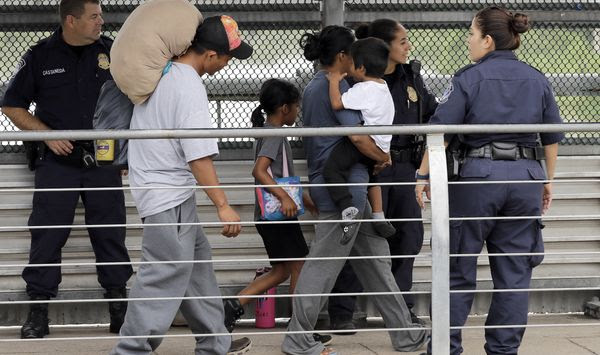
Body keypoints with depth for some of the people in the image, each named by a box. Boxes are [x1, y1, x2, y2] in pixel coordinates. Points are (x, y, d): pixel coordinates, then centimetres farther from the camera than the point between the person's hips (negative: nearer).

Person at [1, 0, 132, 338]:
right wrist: (47, 134, -6)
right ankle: (39, 308, 5)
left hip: (103, 158, 2)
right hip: (57, 161, -1)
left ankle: (119, 302, 15)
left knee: (110, 234, 5)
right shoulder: (40, 56, 0)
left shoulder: (112, 51, 4)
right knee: (48, 234, -2)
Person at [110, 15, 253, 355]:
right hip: (169, 198, -10)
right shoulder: (190, 87, -21)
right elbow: (199, 156, -24)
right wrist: (223, 205, -23)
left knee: (197, 261, 18)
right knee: (166, 277, -7)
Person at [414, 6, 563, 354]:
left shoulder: (469, 78, -4)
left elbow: (440, 131, -8)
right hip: (526, 176, 3)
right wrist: (548, 181, 21)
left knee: (460, 267, 7)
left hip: (479, 173, -3)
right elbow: (553, 137, 12)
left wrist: (424, 175, -2)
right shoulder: (538, 80, 9)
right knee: (515, 270, 9)